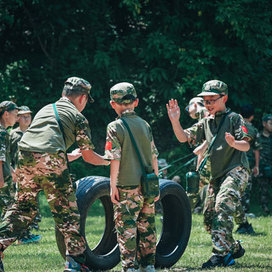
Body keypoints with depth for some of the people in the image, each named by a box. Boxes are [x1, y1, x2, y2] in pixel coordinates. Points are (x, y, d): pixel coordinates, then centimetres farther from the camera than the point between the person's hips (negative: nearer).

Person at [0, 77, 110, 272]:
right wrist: (108, 161, 29)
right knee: (67, 212, 3)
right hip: (51, 160, -5)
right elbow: (89, 156, 9)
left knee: (23, 208, 16)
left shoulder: (45, 110, 31)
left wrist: (72, 156, 50)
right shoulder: (77, 117, 13)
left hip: (25, 155, 5)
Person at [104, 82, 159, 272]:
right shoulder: (145, 125, 7)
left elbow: (115, 159, -11)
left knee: (126, 228, -1)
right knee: (147, 226, 12)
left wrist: (113, 185, -5)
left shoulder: (115, 127, -7)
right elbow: (154, 157, 10)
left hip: (127, 187, -5)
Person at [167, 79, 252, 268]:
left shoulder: (234, 118, -3)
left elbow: (246, 146, -13)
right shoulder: (206, 122, 15)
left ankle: (221, 253, -29)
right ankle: (234, 248, 22)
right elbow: (184, 137, 7)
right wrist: (175, 121, -11)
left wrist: (234, 143, -35)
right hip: (216, 175, 8)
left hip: (236, 171, -8)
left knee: (223, 205, -27)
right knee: (209, 218, 5)